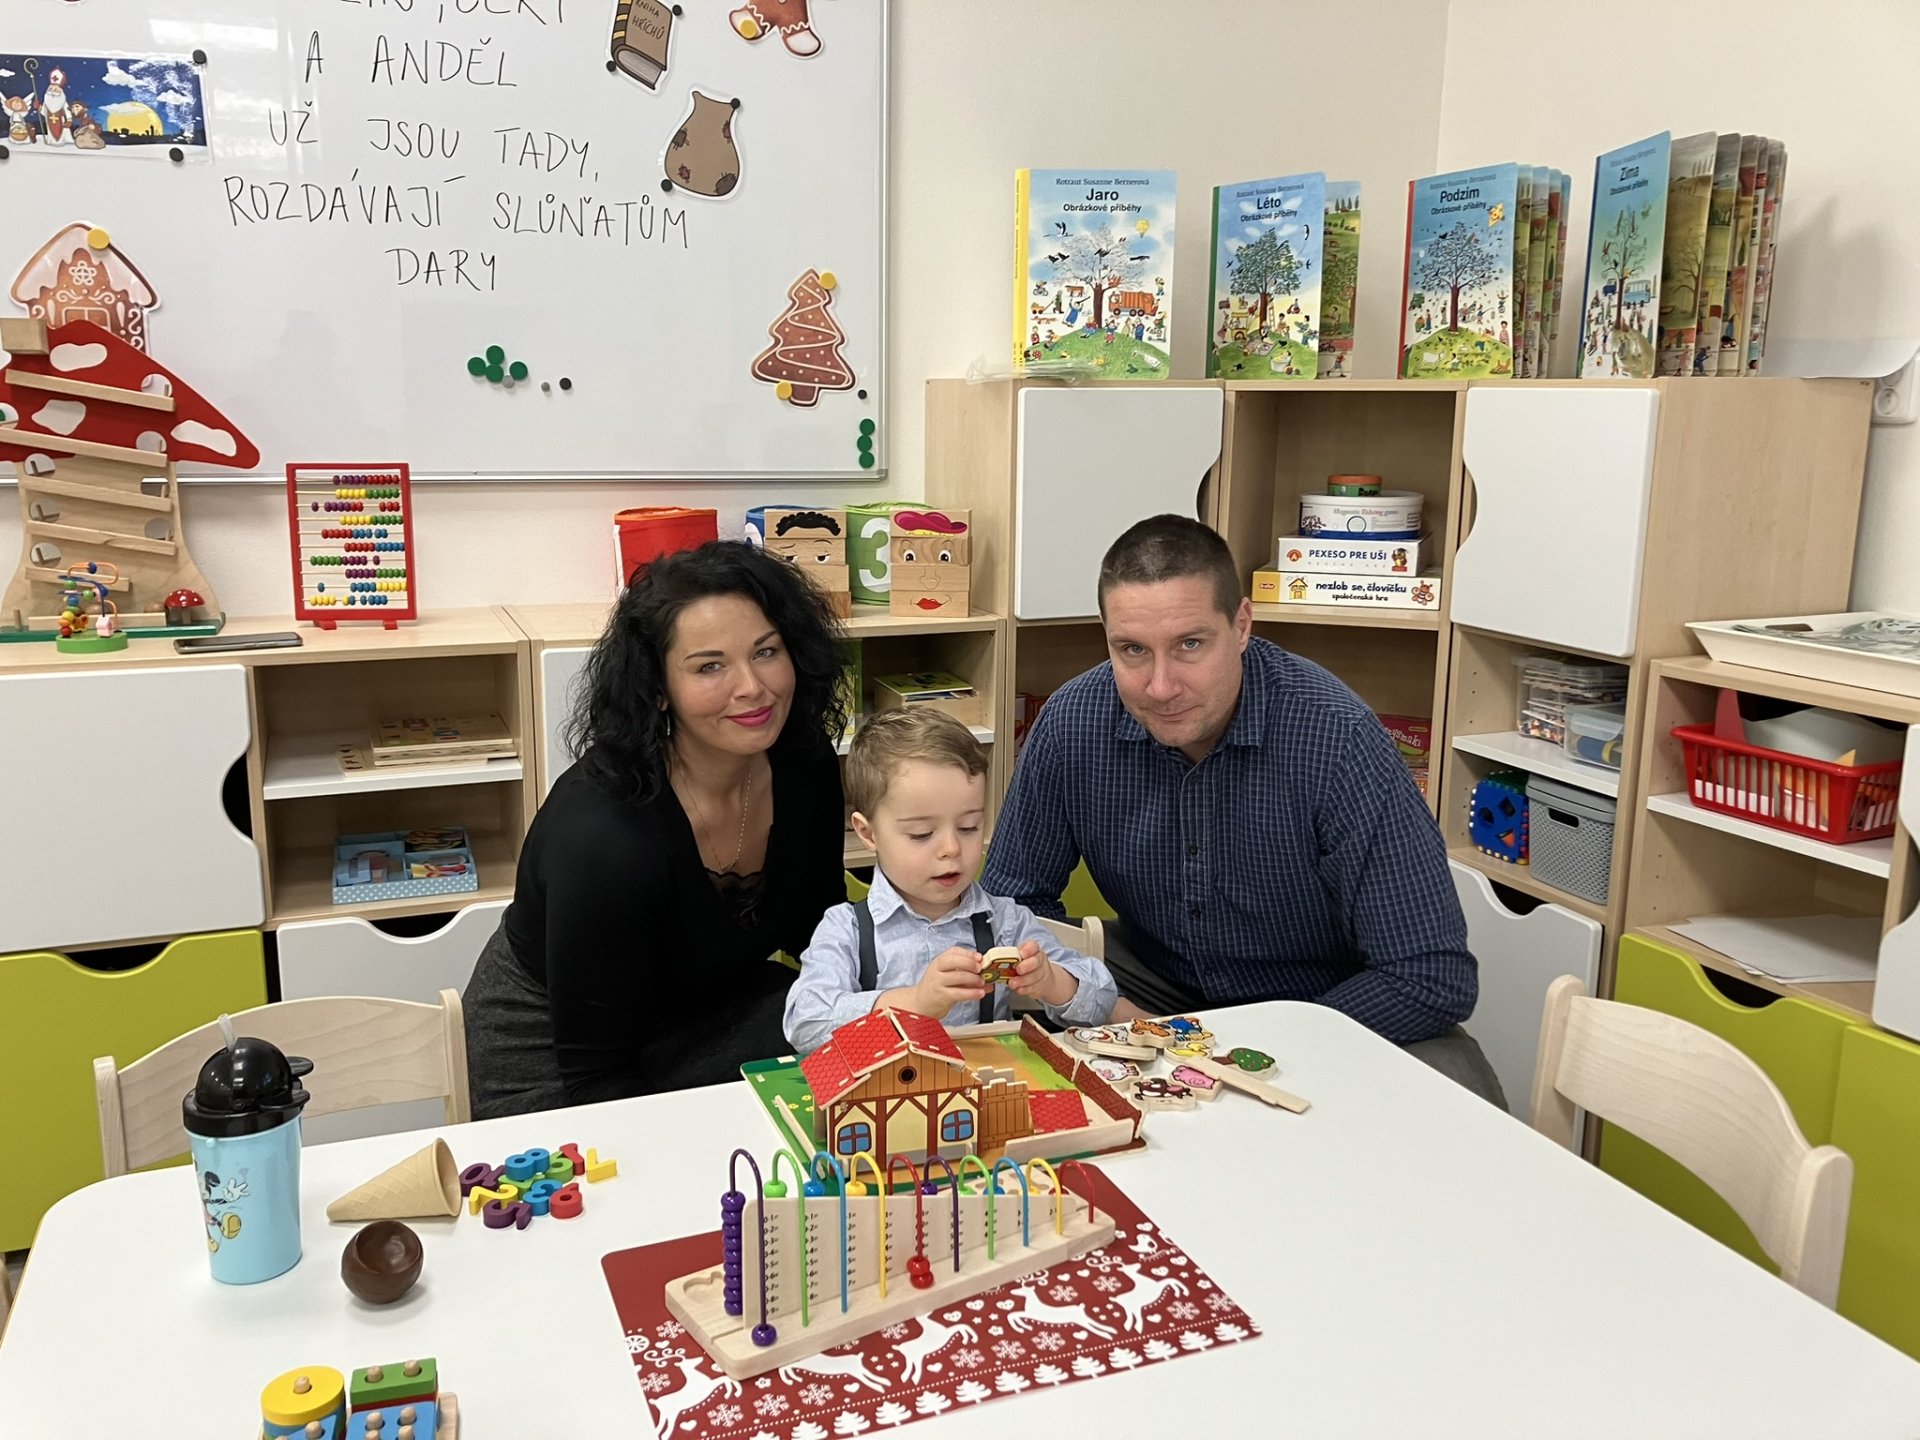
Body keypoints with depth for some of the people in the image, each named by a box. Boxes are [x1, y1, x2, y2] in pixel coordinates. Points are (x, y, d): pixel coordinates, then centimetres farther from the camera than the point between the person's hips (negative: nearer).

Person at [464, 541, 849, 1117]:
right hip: (549, 1062, -5)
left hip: (702, 1001, 6)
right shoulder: (606, 834, -34)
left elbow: (818, 924, 3)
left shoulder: (805, 763, -15)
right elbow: (594, 1076, -25)